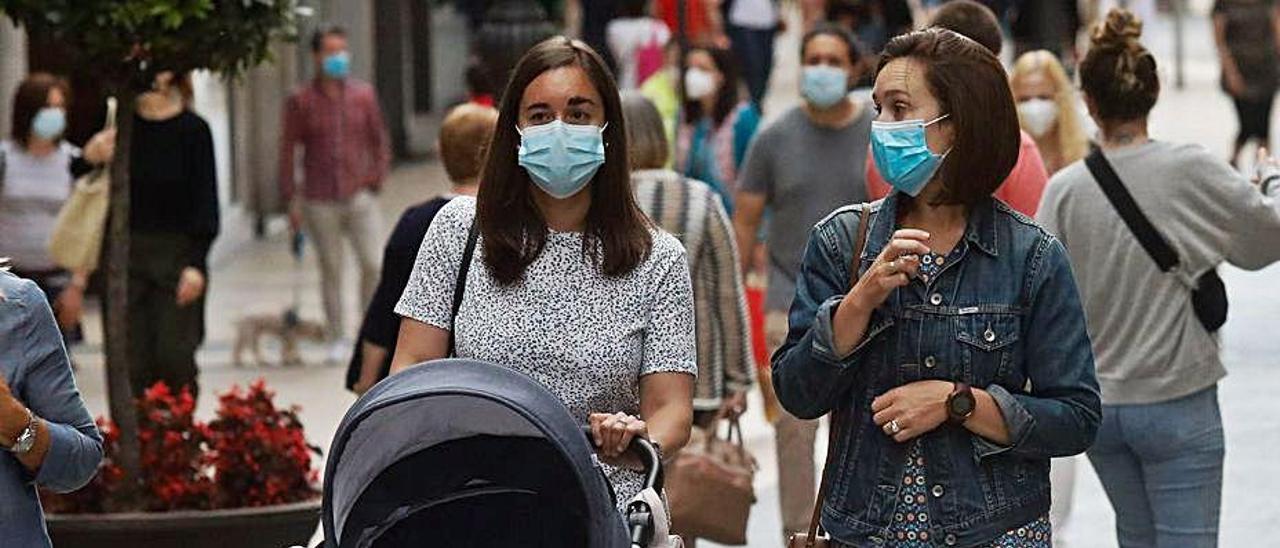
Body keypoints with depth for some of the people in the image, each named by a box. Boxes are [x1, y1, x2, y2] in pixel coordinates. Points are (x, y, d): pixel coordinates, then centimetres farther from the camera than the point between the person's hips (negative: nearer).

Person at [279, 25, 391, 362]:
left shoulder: (363, 95, 5)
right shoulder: (300, 102, -1)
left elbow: (380, 140, 13)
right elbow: (288, 151, 1)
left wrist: (376, 179, 0)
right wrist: (290, 201, -3)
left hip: (359, 196, 1)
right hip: (320, 202, -1)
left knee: (372, 265, -7)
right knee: (330, 270, 5)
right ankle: (337, 338, 14)